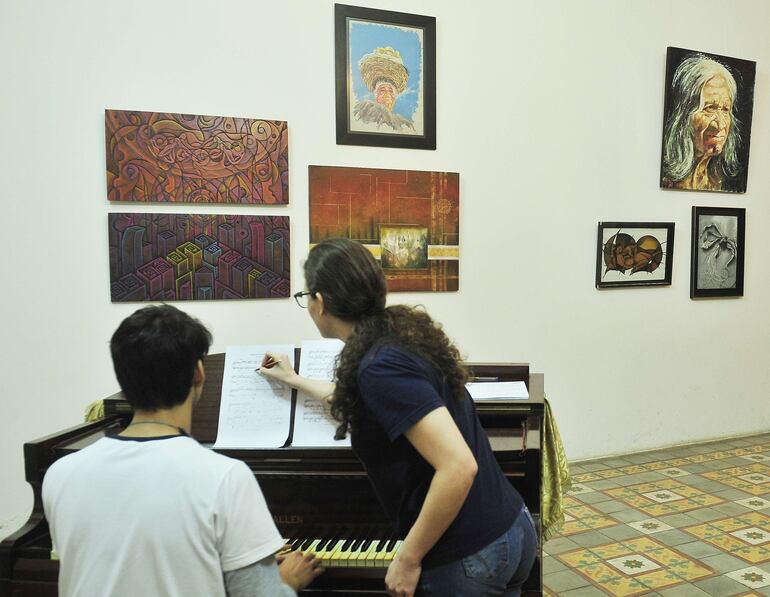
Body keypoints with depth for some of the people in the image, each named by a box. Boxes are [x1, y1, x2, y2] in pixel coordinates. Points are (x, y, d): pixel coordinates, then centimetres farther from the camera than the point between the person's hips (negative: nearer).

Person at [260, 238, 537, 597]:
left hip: (469, 558, -8)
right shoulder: (403, 333, 5)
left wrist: (408, 559, -17)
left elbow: (459, 467, -29)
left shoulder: (381, 367, -23)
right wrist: (294, 380, 39)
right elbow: (354, 402, 26)